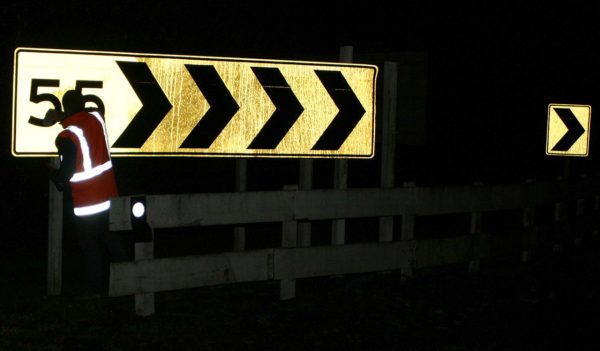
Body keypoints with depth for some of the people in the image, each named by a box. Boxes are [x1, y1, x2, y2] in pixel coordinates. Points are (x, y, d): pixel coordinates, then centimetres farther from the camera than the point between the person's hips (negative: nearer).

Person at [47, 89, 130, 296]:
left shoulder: (67, 137, -23)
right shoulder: (96, 118, -4)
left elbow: (65, 175, -17)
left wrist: (52, 173, 2)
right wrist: (62, 117, 18)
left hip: (84, 202, -6)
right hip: (108, 195, 6)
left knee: (90, 248, 9)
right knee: (112, 240, 22)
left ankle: (98, 290, 18)